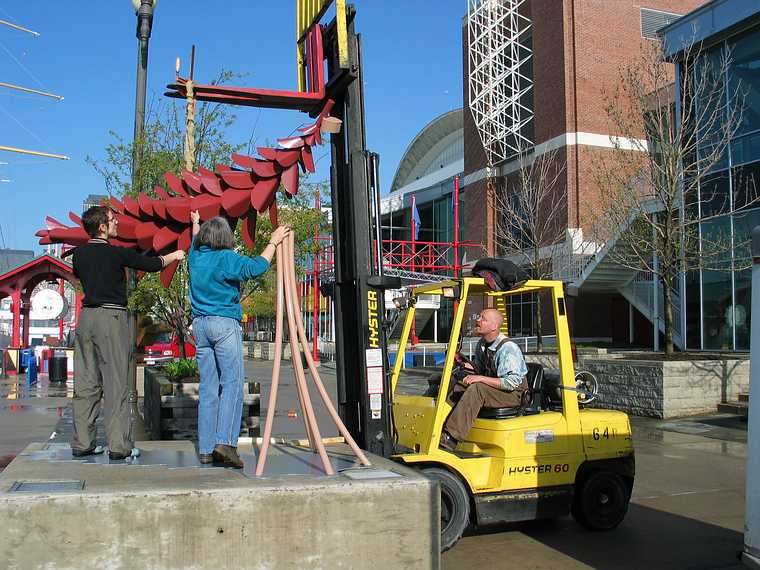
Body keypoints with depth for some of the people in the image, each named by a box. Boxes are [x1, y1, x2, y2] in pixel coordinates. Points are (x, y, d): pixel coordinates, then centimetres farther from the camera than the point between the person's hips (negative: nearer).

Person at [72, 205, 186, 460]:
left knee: (85, 383, 8)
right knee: (116, 383, -3)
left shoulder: (79, 254, 7)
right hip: (113, 316, -6)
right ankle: (118, 445, -3)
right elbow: (153, 264, 1)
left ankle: (82, 444, 10)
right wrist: (175, 256, 19)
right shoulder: (117, 253, -9)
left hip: (87, 316, 6)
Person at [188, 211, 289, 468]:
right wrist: (273, 242, -7)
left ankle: (206, 449, 8)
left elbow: (196, 241, 35)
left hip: (200, 324, 7)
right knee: (232, 383, -9)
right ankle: (225, 442, -22)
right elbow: (255, 267, -18)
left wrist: (195, 222, 53)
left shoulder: (196, 257, 12)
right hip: (225, 323, -7)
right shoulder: (226, 258, -7)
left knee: (208, 387, 7)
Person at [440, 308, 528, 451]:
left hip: (514, 394, -9)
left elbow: (512, 382, -27)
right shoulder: (481, 344, 5)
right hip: (490, 389, 9)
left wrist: (481, 379, -31)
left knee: (476, 388, -30)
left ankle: (451, 438, -34)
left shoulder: (508, 348, -21)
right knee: (460, 385, -7)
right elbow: (479, 369, 19)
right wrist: (466, 366, -3)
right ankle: (441, 426, -15)